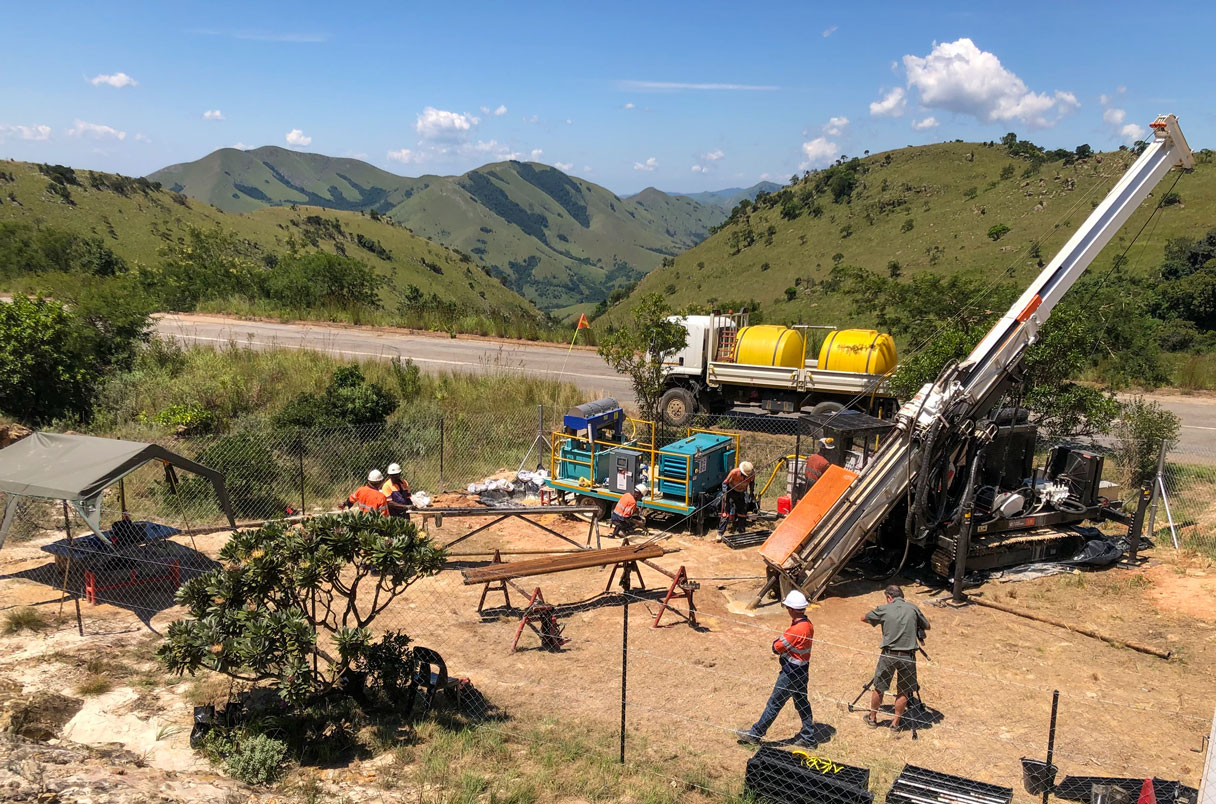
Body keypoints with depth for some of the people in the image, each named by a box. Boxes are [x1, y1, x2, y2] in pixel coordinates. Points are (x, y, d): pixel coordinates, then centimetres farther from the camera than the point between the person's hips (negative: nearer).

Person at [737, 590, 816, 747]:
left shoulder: (796, 629, -28)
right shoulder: (808, 625, 1)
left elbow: (776, 647, -20)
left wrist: (777, 641, -1)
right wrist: (781, 642, -7)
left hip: (791, 674, -9)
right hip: (802, 672, 9)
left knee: (774, 704, 2)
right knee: (802, 703, 18)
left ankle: (755, 734, 12)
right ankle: (808, 738, 26)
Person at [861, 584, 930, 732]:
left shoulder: (884, 609, -1)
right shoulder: (913, 609, 3)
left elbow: (863, 618, 13)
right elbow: (927, 626, 16)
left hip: (888, 655, -1)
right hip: (907, 657, 1)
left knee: (879, 688, 15)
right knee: (903, 692, 15)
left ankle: (872, 718, 29)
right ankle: (895, 723, 20)